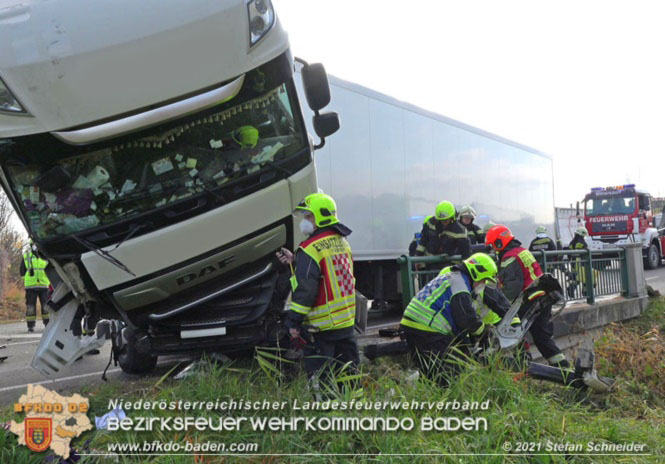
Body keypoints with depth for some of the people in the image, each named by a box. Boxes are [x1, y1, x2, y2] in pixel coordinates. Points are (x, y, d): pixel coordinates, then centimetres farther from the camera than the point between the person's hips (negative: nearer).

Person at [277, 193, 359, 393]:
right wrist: (295, 261, 14)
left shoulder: (311, 248, -18)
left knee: (320, 376, 0)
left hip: (321, 326, -8)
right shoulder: (341, 241, 9)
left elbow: (305, 289, -20)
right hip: (347, 321, 9)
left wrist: (293, 321, -14)